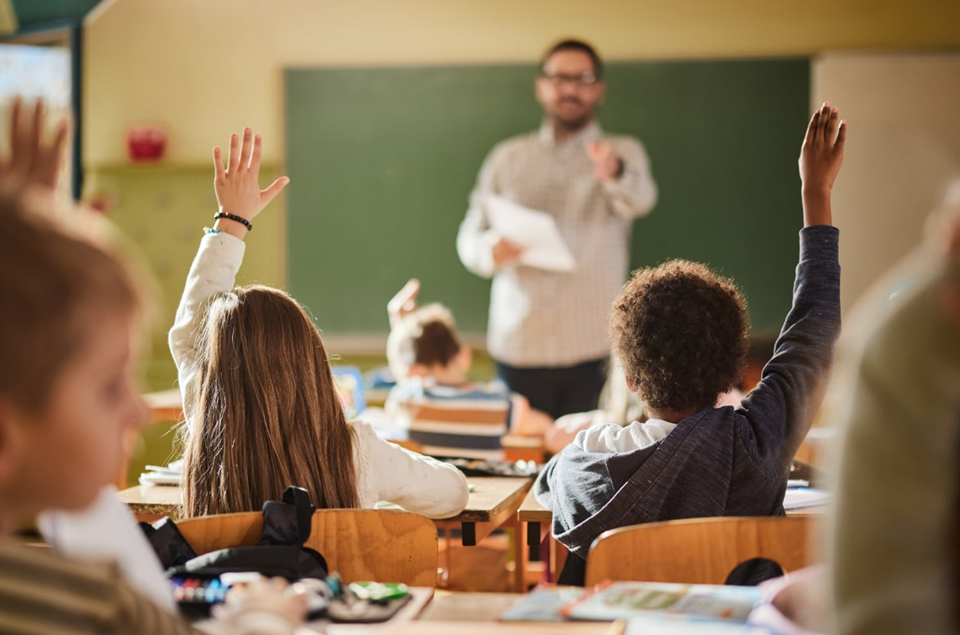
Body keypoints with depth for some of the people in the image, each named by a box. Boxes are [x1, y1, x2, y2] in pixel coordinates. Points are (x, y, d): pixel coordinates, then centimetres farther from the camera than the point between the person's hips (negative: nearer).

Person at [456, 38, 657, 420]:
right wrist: (493, 251, -12)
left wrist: (613, 172, -39)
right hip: (517, 348, 2)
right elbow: (469, 238, 12)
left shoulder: (623, 154, 7)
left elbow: (639, 199, -16)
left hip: (593, 349, -2)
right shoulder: (508, 158, 14)